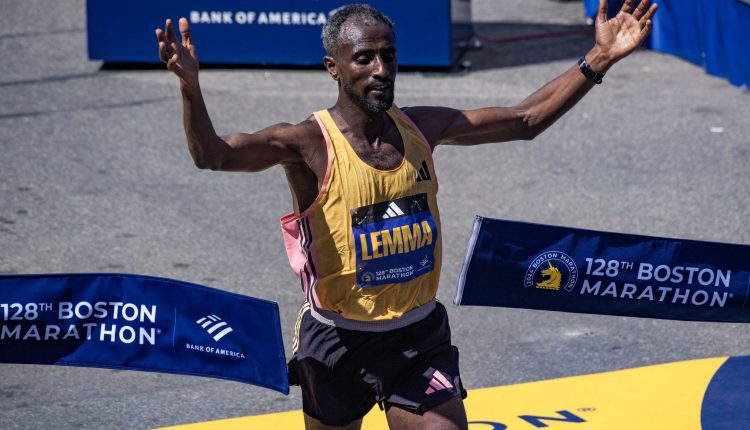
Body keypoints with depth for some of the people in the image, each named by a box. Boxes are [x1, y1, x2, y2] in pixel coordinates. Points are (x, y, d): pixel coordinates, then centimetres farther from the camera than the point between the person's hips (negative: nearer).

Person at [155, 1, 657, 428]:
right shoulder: (310, 145, -16)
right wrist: (191, 88, -50)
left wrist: (598, 61, 2)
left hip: (422, 335, 3)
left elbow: (526, 120, 8)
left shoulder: (422, 128, -1)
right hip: (340, 342, -3)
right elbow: (213, 155, -31)